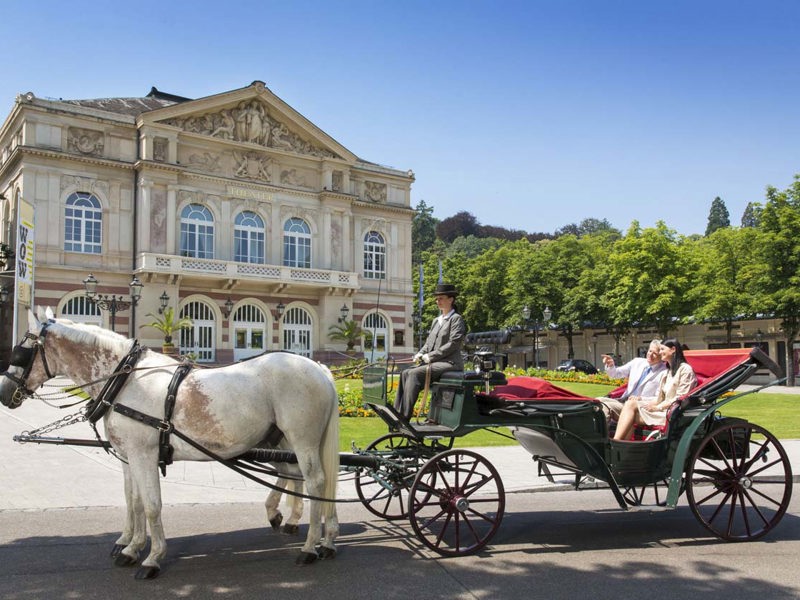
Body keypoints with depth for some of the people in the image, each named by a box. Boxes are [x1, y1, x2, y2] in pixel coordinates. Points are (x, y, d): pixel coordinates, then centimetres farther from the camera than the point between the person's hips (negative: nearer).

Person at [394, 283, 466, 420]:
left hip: (450, 363, -8)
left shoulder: (456, 319, -4)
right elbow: (429, 342, 21)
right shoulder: (436, 321, 21)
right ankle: (398, 413, -14)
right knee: (406, 373, -11)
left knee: (415, 373, -25)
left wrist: (430, 356, -16)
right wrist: (421, 353, -1)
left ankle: (405, 416, -26)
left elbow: (453, 344, -15)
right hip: (434, 362, 8)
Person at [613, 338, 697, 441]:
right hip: (663, 410, 8)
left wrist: (657, 407, -13)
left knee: (631, 405, -23)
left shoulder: (685, 369, -1)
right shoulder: (666, 373, 27)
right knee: (630, 404, -19)